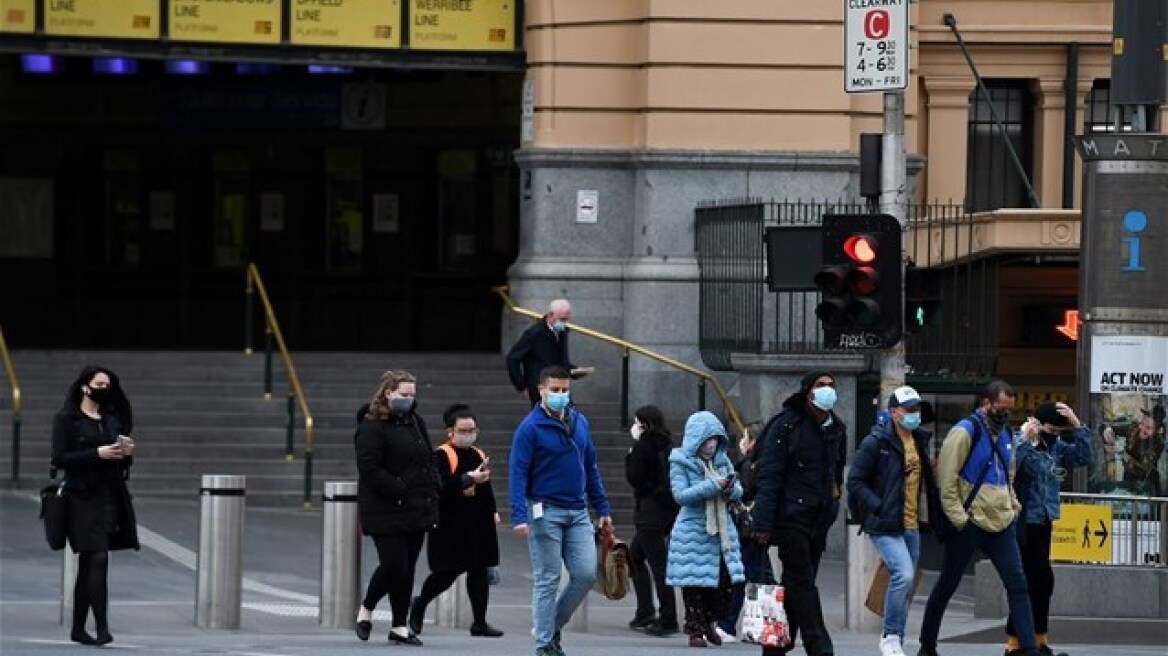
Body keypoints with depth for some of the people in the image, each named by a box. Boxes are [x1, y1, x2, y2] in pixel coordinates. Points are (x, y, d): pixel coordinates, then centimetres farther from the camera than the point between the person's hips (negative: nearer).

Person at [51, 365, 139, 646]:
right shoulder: (67, 419, -2)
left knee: (88, 565, 9)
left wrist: (126, 452, -2)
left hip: (111, 495, 6)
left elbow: (121, 463, 21)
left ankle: (78, 628, 14)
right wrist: (97, 454, -17)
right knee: (98, 558, -16)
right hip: (83, 496, -6)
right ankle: (101, 626, -20)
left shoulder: (112, 420, 16)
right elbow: (59, 459, -9)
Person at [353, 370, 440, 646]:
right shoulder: (372, 427, -10)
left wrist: (432, 488, 6)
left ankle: (399, 627, 12)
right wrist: (401, 490, -20)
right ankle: (366, 609, 13)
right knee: (394, 564, -12)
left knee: (407, 568, 7)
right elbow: (370, 469, -18)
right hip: (387, 512, -7)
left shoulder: (416, 423, 15)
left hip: (418, 509, 7)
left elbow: (429, 460, 23)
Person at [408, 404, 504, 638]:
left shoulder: (479, 455, 15)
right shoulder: (442, 456, -8)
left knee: (479, 571, 5)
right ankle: (419, 605, 23)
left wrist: (493, 512, 11)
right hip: (451, 524, -7)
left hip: (478, 522, 7)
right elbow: (440, 488, -20)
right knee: (447, 573, -3)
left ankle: (480, 622, 9)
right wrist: (469, 480, -25)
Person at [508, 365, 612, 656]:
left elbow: (590, 467, 17)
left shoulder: (580, 422, 10)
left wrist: (602, 508, 13)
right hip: (545, 511, -5)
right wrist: (519, 516, -22)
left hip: (578, 512, 5)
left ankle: (554, 625, 18)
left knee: (585, 575, -1)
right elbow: (517, 472, -12)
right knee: (547, 580, -1)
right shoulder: (530, 427, -8)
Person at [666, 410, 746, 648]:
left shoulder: (722, 460, 8)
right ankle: (696, 630, 9)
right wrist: (712, 486, -22)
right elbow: (680, 495, -16)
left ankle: (710, 622, 24)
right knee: (694, 584, -2)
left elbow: (738, 492, 10)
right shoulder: (681, 463, -6)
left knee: (725, 580, 2)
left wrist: (730, 488, -15)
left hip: (721, 530, 4)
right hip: (693, 532, -4)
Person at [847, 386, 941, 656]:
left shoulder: (920, 441, 12)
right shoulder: (877, 442, -10)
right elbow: (855, 482, -10)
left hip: (911, 526, 8)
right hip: (885, 526, -8)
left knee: (905, 587, 11)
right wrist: (880, 508, -17)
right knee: (903, 574, -22)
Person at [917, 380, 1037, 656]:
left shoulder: (1005, 432, 12)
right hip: (970, 524, -6)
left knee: (1017, 584, -3)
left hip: (1001, 523, 6)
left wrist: (1013, 507, 14)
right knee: (947, 585, 7)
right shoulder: (965, 432, -12)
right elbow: (946, 480, -14)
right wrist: (959, 519, -17)